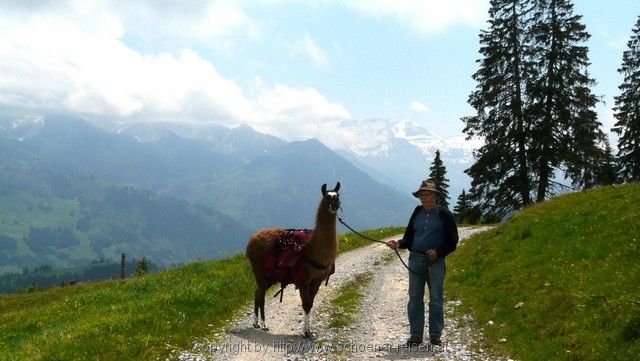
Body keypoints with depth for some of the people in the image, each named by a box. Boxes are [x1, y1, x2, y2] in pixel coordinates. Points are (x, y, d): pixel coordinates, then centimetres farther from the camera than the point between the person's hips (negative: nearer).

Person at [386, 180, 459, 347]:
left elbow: (452, 241, -1)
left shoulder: (445, 215, -1)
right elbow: (408, 238, 11)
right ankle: (416, 335, 11)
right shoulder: (417, 213, 9)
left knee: (436, 298, 3)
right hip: (416, 259, 3)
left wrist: (438, 252, -14)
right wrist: (398, 244, -9)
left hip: (436, 261, -3)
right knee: (415, 298, 4)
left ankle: (435, 336, 11)